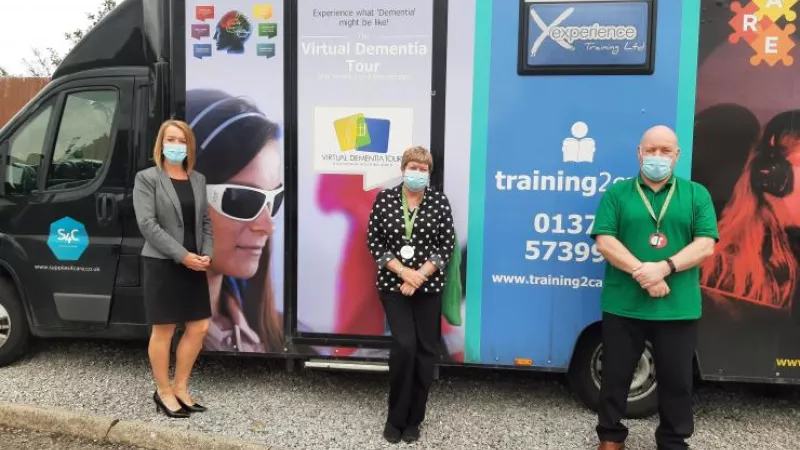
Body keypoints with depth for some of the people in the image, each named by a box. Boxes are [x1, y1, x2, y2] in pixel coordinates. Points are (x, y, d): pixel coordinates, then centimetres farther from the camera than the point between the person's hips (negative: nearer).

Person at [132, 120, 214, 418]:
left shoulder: (198, 180, 12)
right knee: (163, 330, 5)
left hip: (194, 265, 6)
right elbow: (147, 224, -13)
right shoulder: (147, 178, -4)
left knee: (199, 327, 8)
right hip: (162, 264, -6)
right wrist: (182, 255, -19)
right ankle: (164, 392, 21)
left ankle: (180, 387, 25)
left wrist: (207, 254, -5)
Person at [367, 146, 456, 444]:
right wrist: (402, 271, -14)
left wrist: (421, 275, -14)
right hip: (393, 285, -1)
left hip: (429, 287, 1)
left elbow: (447, 245, -3)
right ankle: (396, 418, 7)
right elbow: (374, 241, -2)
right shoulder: (384, 199, 0)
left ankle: (413, 420, 20)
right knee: (404, 346, -13)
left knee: (425, 351, 4)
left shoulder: (439, 201, 0)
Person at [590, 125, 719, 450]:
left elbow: (705, 245, -2)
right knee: (616, 375, 10)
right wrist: (641, 272, -18)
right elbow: (604, 241, -5)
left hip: (678, 307, 1)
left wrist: (664, 268, -17)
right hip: (623, 305, 0)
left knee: (677, 380, 12)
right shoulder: (617, 193, 5)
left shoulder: (697, 194, 7)